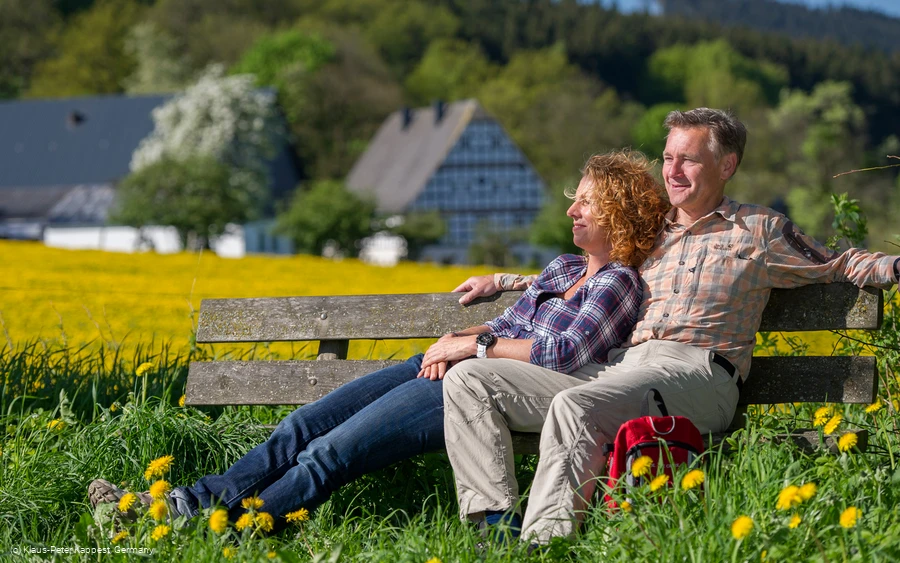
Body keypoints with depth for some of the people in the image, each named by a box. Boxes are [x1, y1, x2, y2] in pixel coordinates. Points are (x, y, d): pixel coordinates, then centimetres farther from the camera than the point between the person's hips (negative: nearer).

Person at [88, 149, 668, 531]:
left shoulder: (619, 283, -4)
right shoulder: (562, 268, 23)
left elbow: (567, 353, -19)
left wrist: (473, 345, -14)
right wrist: (458, 337, 4)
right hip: (449, 366, 9)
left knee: (331, 452, -21)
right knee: (304, 425, -5)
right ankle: (185, 504, -8)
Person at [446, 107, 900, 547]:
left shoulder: (757, 231, 15)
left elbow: (837, 264, 18)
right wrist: (500, 281, 40)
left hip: (696, 370, -6)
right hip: (618, 368, 6)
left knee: (572, 406, -37)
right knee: (468, 379, -8)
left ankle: (544, 539, -37)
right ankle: (496, 517, -17)